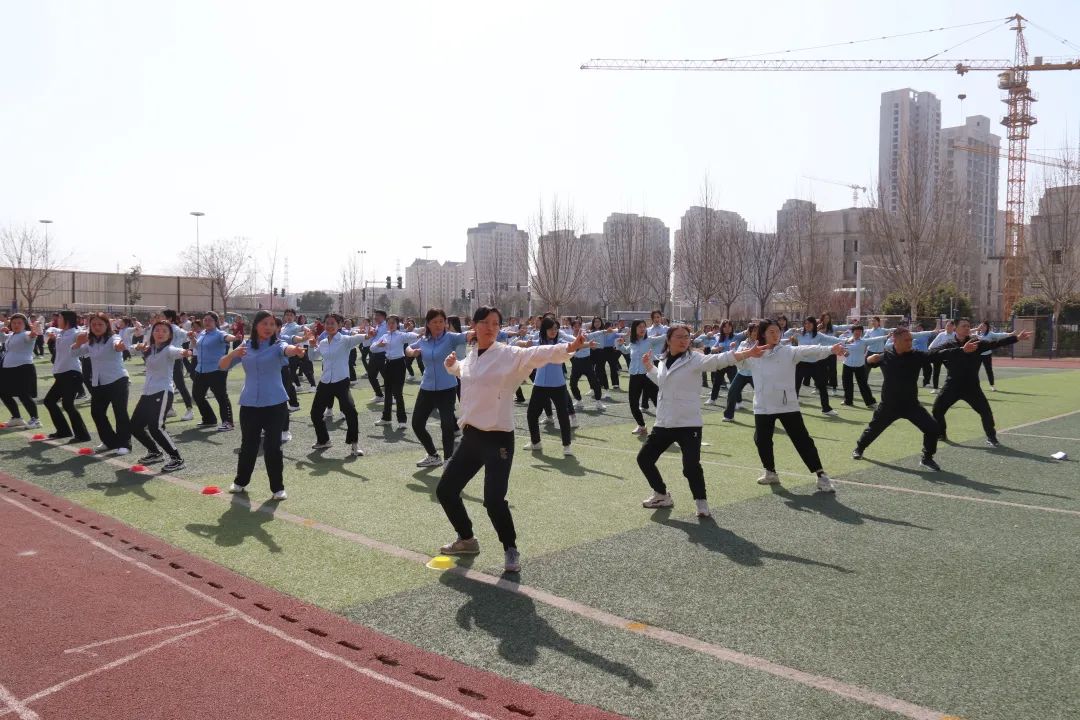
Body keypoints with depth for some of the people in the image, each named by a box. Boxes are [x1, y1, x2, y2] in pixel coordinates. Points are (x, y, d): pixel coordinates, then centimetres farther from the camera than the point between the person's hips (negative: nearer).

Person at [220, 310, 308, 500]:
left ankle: (278, 487, 12)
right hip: (249, 404, 3)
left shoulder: (277, 345, -5)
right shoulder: (245, 346, 4)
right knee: (248, 445, 13)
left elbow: (286, 349, -30)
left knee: (273, 447, -1)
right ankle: (240, 482, 34)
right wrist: (233, 354, -19)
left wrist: (295, 350, -54)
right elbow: (222, 366, 2)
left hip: (275, 404, -3)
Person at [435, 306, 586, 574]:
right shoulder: (470, 357, 8)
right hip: (470, 436, 7)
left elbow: (538, 354, -29)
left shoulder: (509, 355, -10)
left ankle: (511, 550, 11)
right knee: (446, 490, 13)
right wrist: (451, 364, 13)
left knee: (494, 499, -17)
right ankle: (467, 540, 38)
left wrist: (568, 347, -45)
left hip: (498, 438, -7)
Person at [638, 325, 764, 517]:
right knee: (644, 458, 11)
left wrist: (748, 353, -37)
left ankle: (701, 502, 8)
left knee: (691, 465, -15)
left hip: (688, 423, -6)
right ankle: (662, 495, 31)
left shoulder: (694, 359, -8)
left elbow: (719, 359, -25)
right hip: (664, 423, 6)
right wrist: (648, 366, 24)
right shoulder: (663, 362, 9)